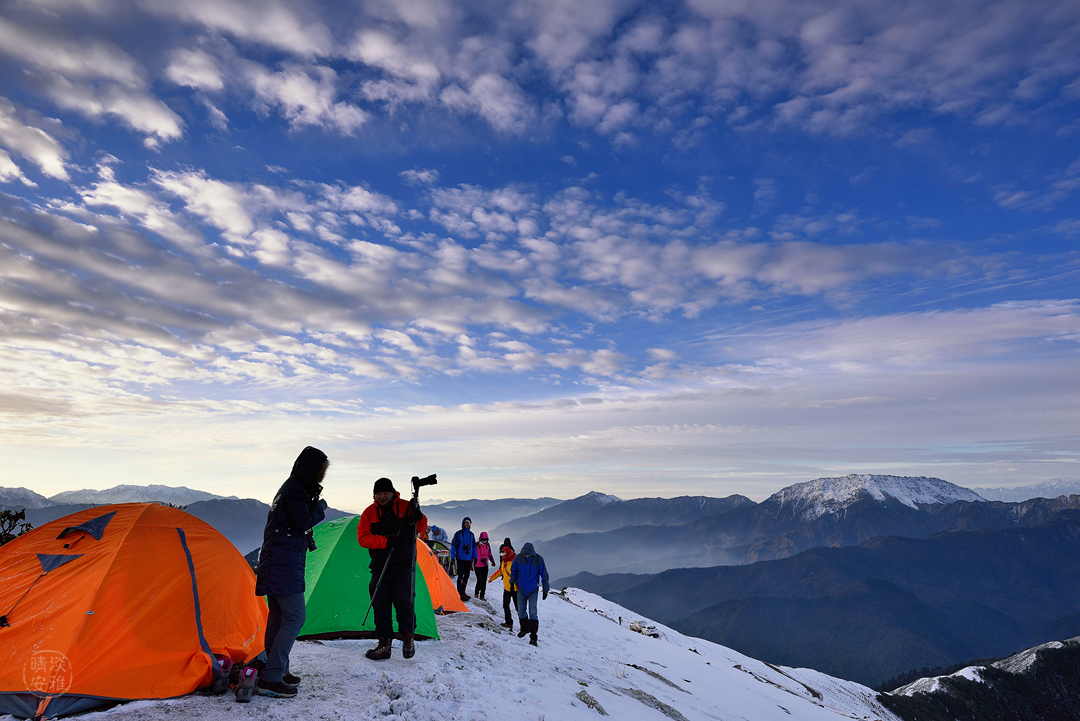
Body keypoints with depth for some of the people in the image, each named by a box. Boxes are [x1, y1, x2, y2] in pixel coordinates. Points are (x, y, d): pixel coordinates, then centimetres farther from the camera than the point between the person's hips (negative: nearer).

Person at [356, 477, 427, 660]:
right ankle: (384, 645, 17)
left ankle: (408, 636, 10)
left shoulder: (406, 507, -1)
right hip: (380, 567, 3)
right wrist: (385, 541, -18)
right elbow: (362, 538, -5)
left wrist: (419, 518, -18)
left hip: (403, 565, -2)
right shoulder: (369, 513, 2)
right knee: (380, 604, 4)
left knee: (403, 600, -12)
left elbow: (421, 529, 5)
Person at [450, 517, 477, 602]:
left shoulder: (471, 534, 10)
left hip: (468, 559, 5)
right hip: (460, 558, -5)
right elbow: (453, 546, -2)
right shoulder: (458, 534, -4)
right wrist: (452, 557, -7)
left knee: (467, 575, 9)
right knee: (460, 575, -8)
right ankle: (460, 594, -3)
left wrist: (475, 557, 14)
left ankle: (463, 592, 21)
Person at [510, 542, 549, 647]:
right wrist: (512, 583, 8)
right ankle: (524, 628, 36)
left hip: (533, 591, -2)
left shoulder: (539, 559, -15)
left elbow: (544, 574, -4)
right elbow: (513, 570, 7)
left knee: (532, 612, -10)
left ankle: (533, 636, -4)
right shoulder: (519, 558, -12)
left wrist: (545, 590, -1)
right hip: (521, 589, 3)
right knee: (521, 611, 12)